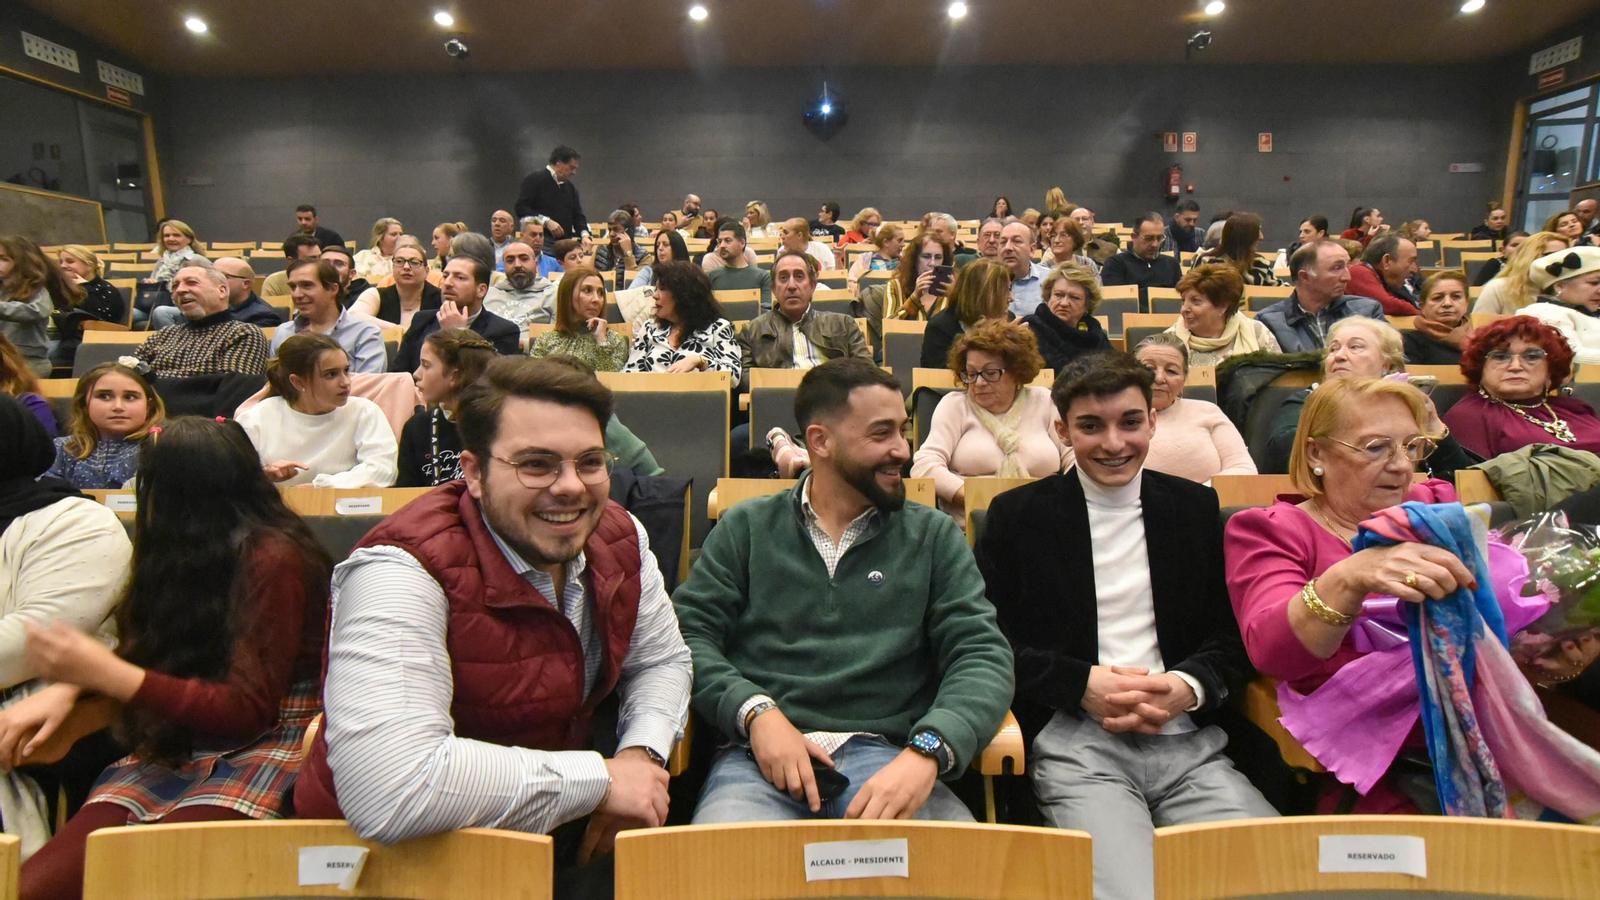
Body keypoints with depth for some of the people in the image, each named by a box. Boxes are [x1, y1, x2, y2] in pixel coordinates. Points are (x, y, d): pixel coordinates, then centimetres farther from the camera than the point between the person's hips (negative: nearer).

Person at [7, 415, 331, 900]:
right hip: (177, 747, 7)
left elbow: (246, 711, -11)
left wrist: (105, 673, -15)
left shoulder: (273, 559, -10)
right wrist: (65, 687, 1)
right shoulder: (180, 554, 15)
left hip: (267, 747, -7)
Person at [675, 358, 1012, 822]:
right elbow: (689, 633, 7)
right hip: (762, 754, -1)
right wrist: (757, 711, -12)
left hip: (886, 756, 2)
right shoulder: (746, 528, 14)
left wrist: (927, 752, -16)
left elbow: (983, 654, 3)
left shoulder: (933, 536, 14)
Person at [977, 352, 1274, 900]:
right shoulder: (1017, 515, 7)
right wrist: (1081, 684, -11)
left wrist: (1191, 685, -8)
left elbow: (1235, 634, 14)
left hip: (1188, 737, 4)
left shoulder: (1196, 507, 16)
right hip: (1072, 738, -3)